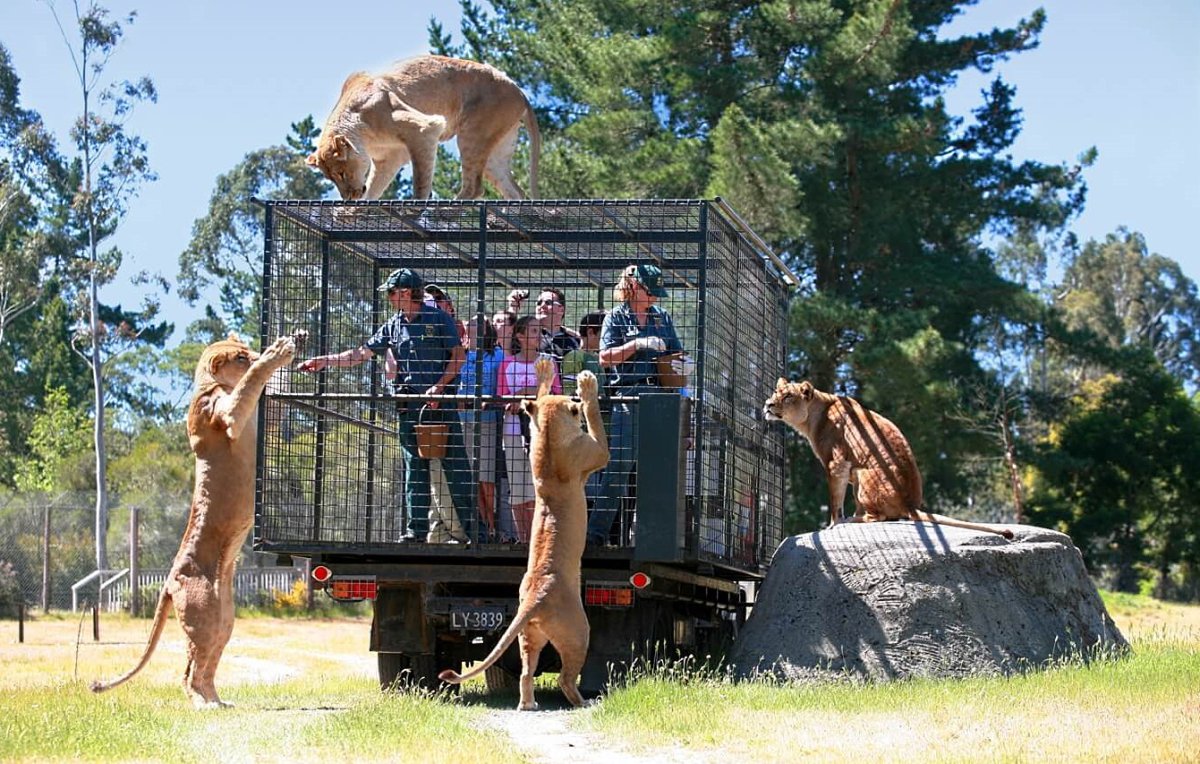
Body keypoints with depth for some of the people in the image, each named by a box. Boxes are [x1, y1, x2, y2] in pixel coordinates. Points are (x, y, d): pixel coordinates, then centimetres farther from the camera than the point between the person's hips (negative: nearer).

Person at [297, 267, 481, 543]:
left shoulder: (439, 318, 0)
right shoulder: (392, 326, 14)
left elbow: (459, 355, -3)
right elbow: (362, 353, 16)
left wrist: (440, 386, -14)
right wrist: (325, 361, 9)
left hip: (441, 401, -5)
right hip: (408, 405, 5)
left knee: (456, 466, -7)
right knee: (414, 469, 6)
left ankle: (475, 528, -6)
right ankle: (417, 528, 9)